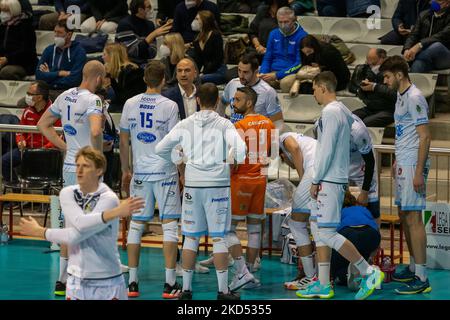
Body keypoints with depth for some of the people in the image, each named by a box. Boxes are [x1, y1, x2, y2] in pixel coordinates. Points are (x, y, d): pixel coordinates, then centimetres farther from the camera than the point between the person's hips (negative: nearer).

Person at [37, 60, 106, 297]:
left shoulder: (65, 97, 9)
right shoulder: (92, 100, -16)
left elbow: (43, 124, 19)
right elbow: (96, 131, -33)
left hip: (69, 167, 8)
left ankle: (62, 280, 19)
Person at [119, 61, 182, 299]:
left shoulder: (130, 104, 3)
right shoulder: (169, 106, -7)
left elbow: (124, 141, 8)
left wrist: (125, 171, 19)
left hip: (140, 172, 3)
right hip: (165, 171, -3)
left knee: (136, 224, 10)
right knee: (169, 224, 0)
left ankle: (132, 282, 10)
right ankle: (170, 284, -3)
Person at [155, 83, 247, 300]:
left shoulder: (185, 125, 4)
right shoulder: (224, 125, -4)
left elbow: (160, 149, 4)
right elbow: (240, 148, -18)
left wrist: (179, 161, 19)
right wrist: (232, 160, 4)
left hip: (192, 184, 2)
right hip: (217, 184, -2)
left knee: (191, 236, 10)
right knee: (218, 237, 3)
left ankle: (186, 288, 11)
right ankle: (223, 290, 3)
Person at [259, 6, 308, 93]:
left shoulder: (302, 36, -6)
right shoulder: (273, 34, 13)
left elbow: (300, 64, -10)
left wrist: (277, 75, -17)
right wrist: (262, 74, -4)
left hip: (291, 74, -4)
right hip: (273, 72, 4)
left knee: (286, 82, -39)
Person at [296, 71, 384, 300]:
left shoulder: (331, 112, -15)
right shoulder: (343, 111, 16)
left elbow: (326, 150, -19)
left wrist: (315, 181, -13)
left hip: (330, 180, -10)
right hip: (333, 180, 10)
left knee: (327, 233, -11)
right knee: (318, 228, 12)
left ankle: (368, 273, -9)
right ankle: (323, 285, 12)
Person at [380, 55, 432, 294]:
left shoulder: (414, 98, -14)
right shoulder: (401, 97, 16)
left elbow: (425, 136, -17)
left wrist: (419, 172, -20)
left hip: (413, 165, -10)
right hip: (403, 166, 10)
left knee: (413, 218, -11)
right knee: (404, 216, 15)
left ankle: (422, 278, -12)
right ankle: (413, 268, 26)